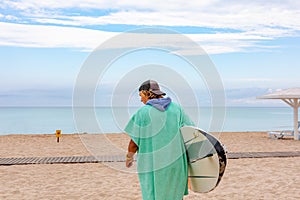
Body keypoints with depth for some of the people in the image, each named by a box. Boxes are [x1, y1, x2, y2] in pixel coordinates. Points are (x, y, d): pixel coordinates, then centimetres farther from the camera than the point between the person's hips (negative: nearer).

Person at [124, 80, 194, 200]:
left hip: (153, 166, -3)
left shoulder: (142, 112, -7)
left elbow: (134, 143, -5)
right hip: (176, 163, 3)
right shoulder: (176, 108, 3)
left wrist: (129, 157, 14)